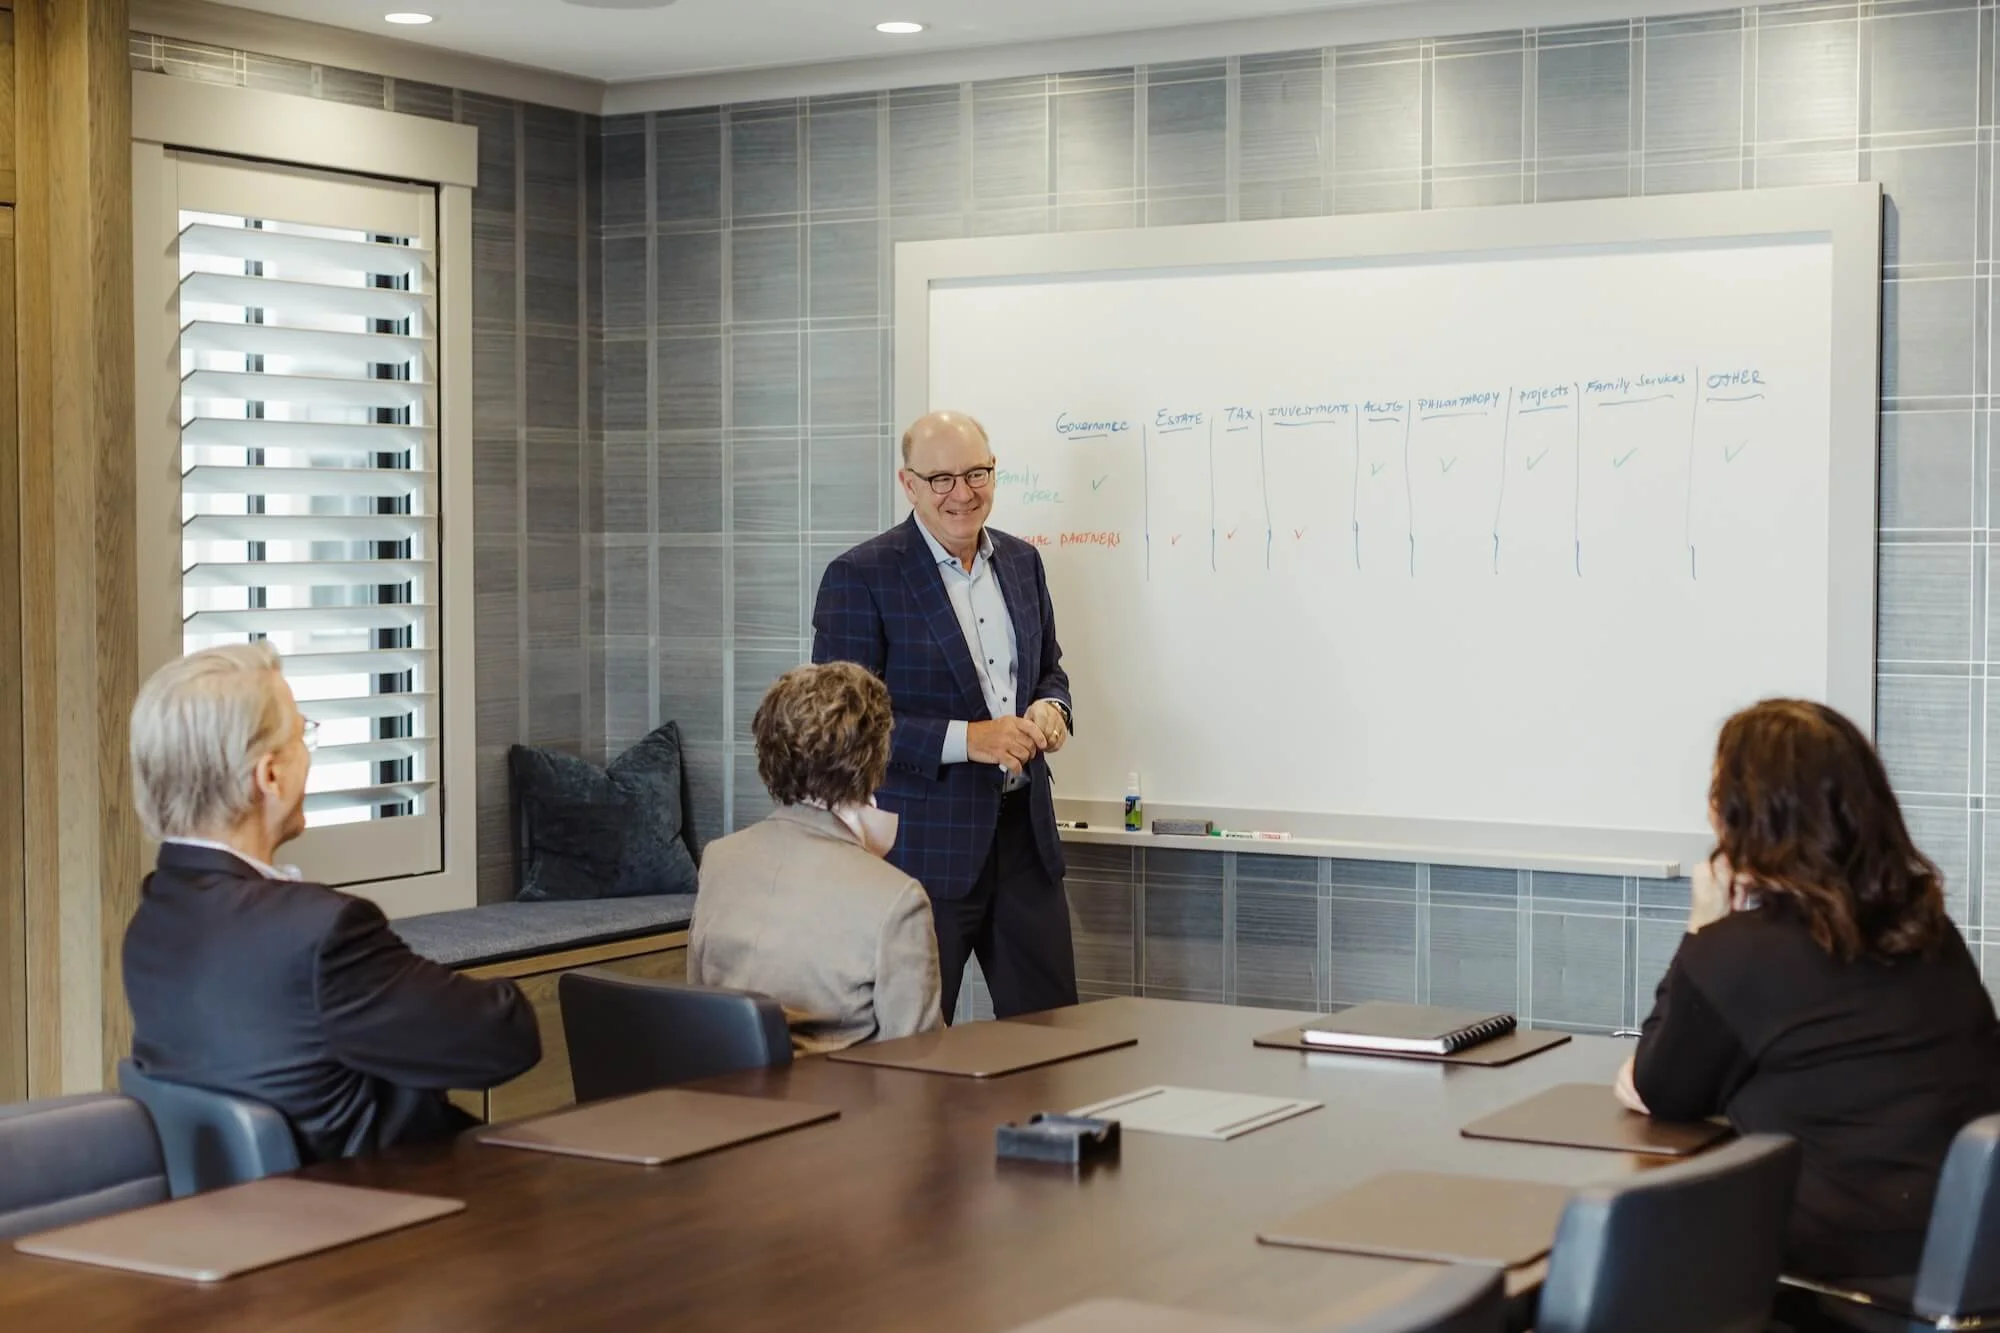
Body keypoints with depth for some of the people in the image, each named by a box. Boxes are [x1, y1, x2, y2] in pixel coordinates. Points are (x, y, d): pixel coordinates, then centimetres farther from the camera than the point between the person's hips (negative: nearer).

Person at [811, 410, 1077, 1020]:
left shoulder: (1021, 561, 10)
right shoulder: (860, 577, -9)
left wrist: (1049, 709, -2)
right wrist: (965, 739, -21)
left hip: (1024, 830, 6)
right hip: (925, 846, -5)